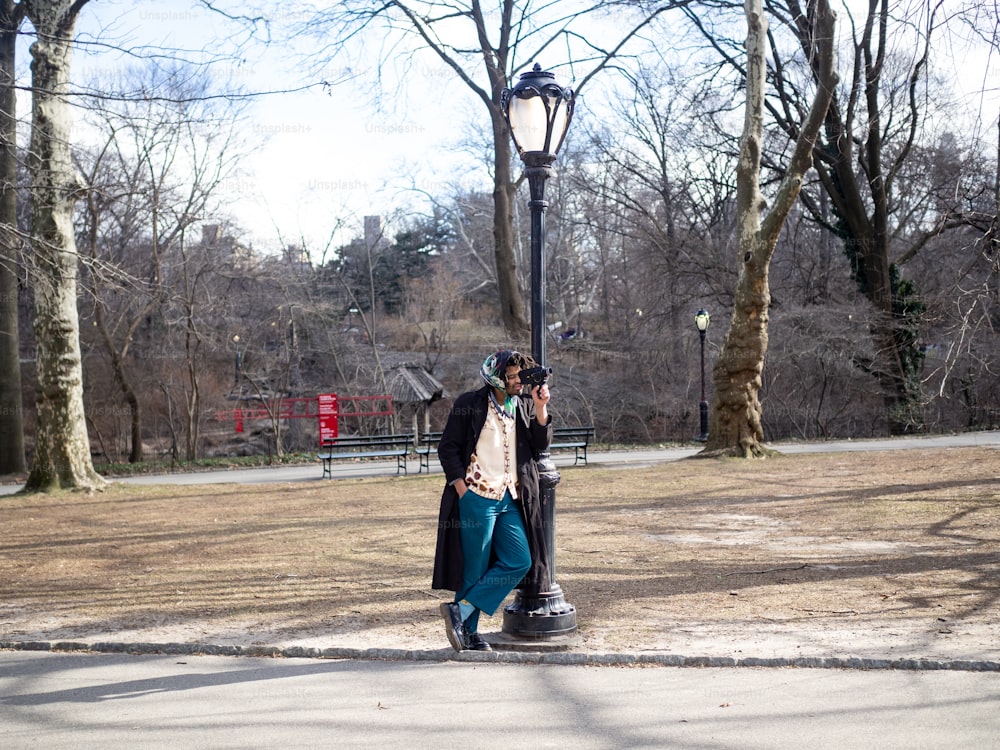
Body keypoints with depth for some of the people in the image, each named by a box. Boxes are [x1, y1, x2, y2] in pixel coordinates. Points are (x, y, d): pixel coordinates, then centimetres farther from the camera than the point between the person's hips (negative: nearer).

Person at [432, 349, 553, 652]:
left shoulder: (525, 406, 12)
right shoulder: (469, 404, -3)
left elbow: (540, 446, 5)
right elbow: (447, 448, -2)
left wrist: (540, 409, -7)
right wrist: (462, 490, -9)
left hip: (510, 499, 6)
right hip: (477, 497, -6)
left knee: (520, 561, -2)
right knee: (475, 567, -1)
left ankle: (460, 610, 4)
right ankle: (468, 629, 15)